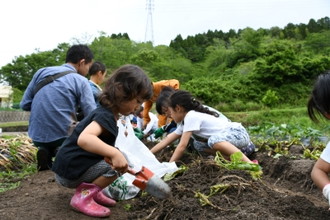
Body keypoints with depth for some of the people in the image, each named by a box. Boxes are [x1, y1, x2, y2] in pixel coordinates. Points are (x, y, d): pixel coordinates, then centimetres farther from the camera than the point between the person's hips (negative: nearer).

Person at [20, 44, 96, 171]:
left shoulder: (41, 72, 7)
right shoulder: (80, 81, -6)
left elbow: (24, 105, 10)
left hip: (36, 137, 5)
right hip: (61, 137, -5)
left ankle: (45, 151, 7)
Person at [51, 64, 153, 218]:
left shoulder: (106, 113, 10)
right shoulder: (106, 116, -21)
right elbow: (83, 139, -41)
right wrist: (114, 153, -48)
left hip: (74, 167, 9)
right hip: (70, 171, -9)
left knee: (118, 160, 12)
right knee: (118, 166, -17)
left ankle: (90, 190, 8)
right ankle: (83, 197, -11)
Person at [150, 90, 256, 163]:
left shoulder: (191, 116, -17)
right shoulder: (184, 123, 11)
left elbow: (182, 146, -21)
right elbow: (167, 140, 14)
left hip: (238, 132, -10)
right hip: (226, 136, 10)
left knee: (214, 140, -34)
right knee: (198, 145, 9)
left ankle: (249, 163, -31)